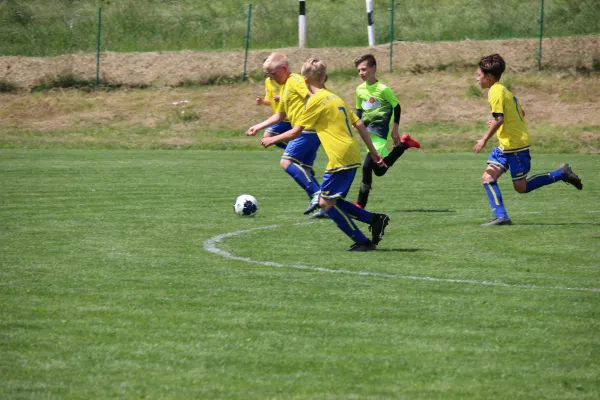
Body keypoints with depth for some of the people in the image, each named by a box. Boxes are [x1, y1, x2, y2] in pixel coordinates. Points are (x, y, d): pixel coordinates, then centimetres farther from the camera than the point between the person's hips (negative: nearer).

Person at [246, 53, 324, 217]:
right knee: (304, 169, 7)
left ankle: (316, 194, -23)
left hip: (307, 129, -10)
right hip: (308, 131, 10)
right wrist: (258, 126, 31)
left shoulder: (296, 80, -7)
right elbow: (279, 116, 32)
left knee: (286, 161, -16)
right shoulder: (284, 86, 23)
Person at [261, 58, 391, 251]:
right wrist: (374, 153, 20)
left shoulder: (316, 100, -7)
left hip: (340, 158, -9)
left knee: (326, 203, -3)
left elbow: (295, 132, -4)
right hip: (352, 156, 9)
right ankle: (375, 219, 11)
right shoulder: (336, 98, 18)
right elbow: (360, 125, 16)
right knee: (330, 201, 15)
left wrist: (272, 139, 11)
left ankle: (363, 242, -4)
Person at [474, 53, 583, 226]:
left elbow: (499, 119, -21)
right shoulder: (504, 90, 16)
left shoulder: (495, 92, -14)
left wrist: (484, 139, -15)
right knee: (487, 178, 1)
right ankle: (501, 216, -5)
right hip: (505, 147, 10)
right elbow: (521, 113, 21)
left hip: (514, 145, -10)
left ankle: (561, 174, 4)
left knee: (521, 187, -2)